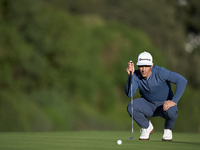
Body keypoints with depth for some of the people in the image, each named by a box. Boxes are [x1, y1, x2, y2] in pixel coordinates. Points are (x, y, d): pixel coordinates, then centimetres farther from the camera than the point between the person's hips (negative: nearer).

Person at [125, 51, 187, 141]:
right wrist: (131, 76, -38)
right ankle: (147, 127, 4)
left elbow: (182, 80, -30)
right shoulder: (136, 75, -15)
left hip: (165, 104, -3)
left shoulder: (160, 72, -26)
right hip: (148, 105, 3)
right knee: (131, 107, -25)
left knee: (171, 111, -38)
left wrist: (174, 101, -34)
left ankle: (168, 129, -1)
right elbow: (129, 94, -26)